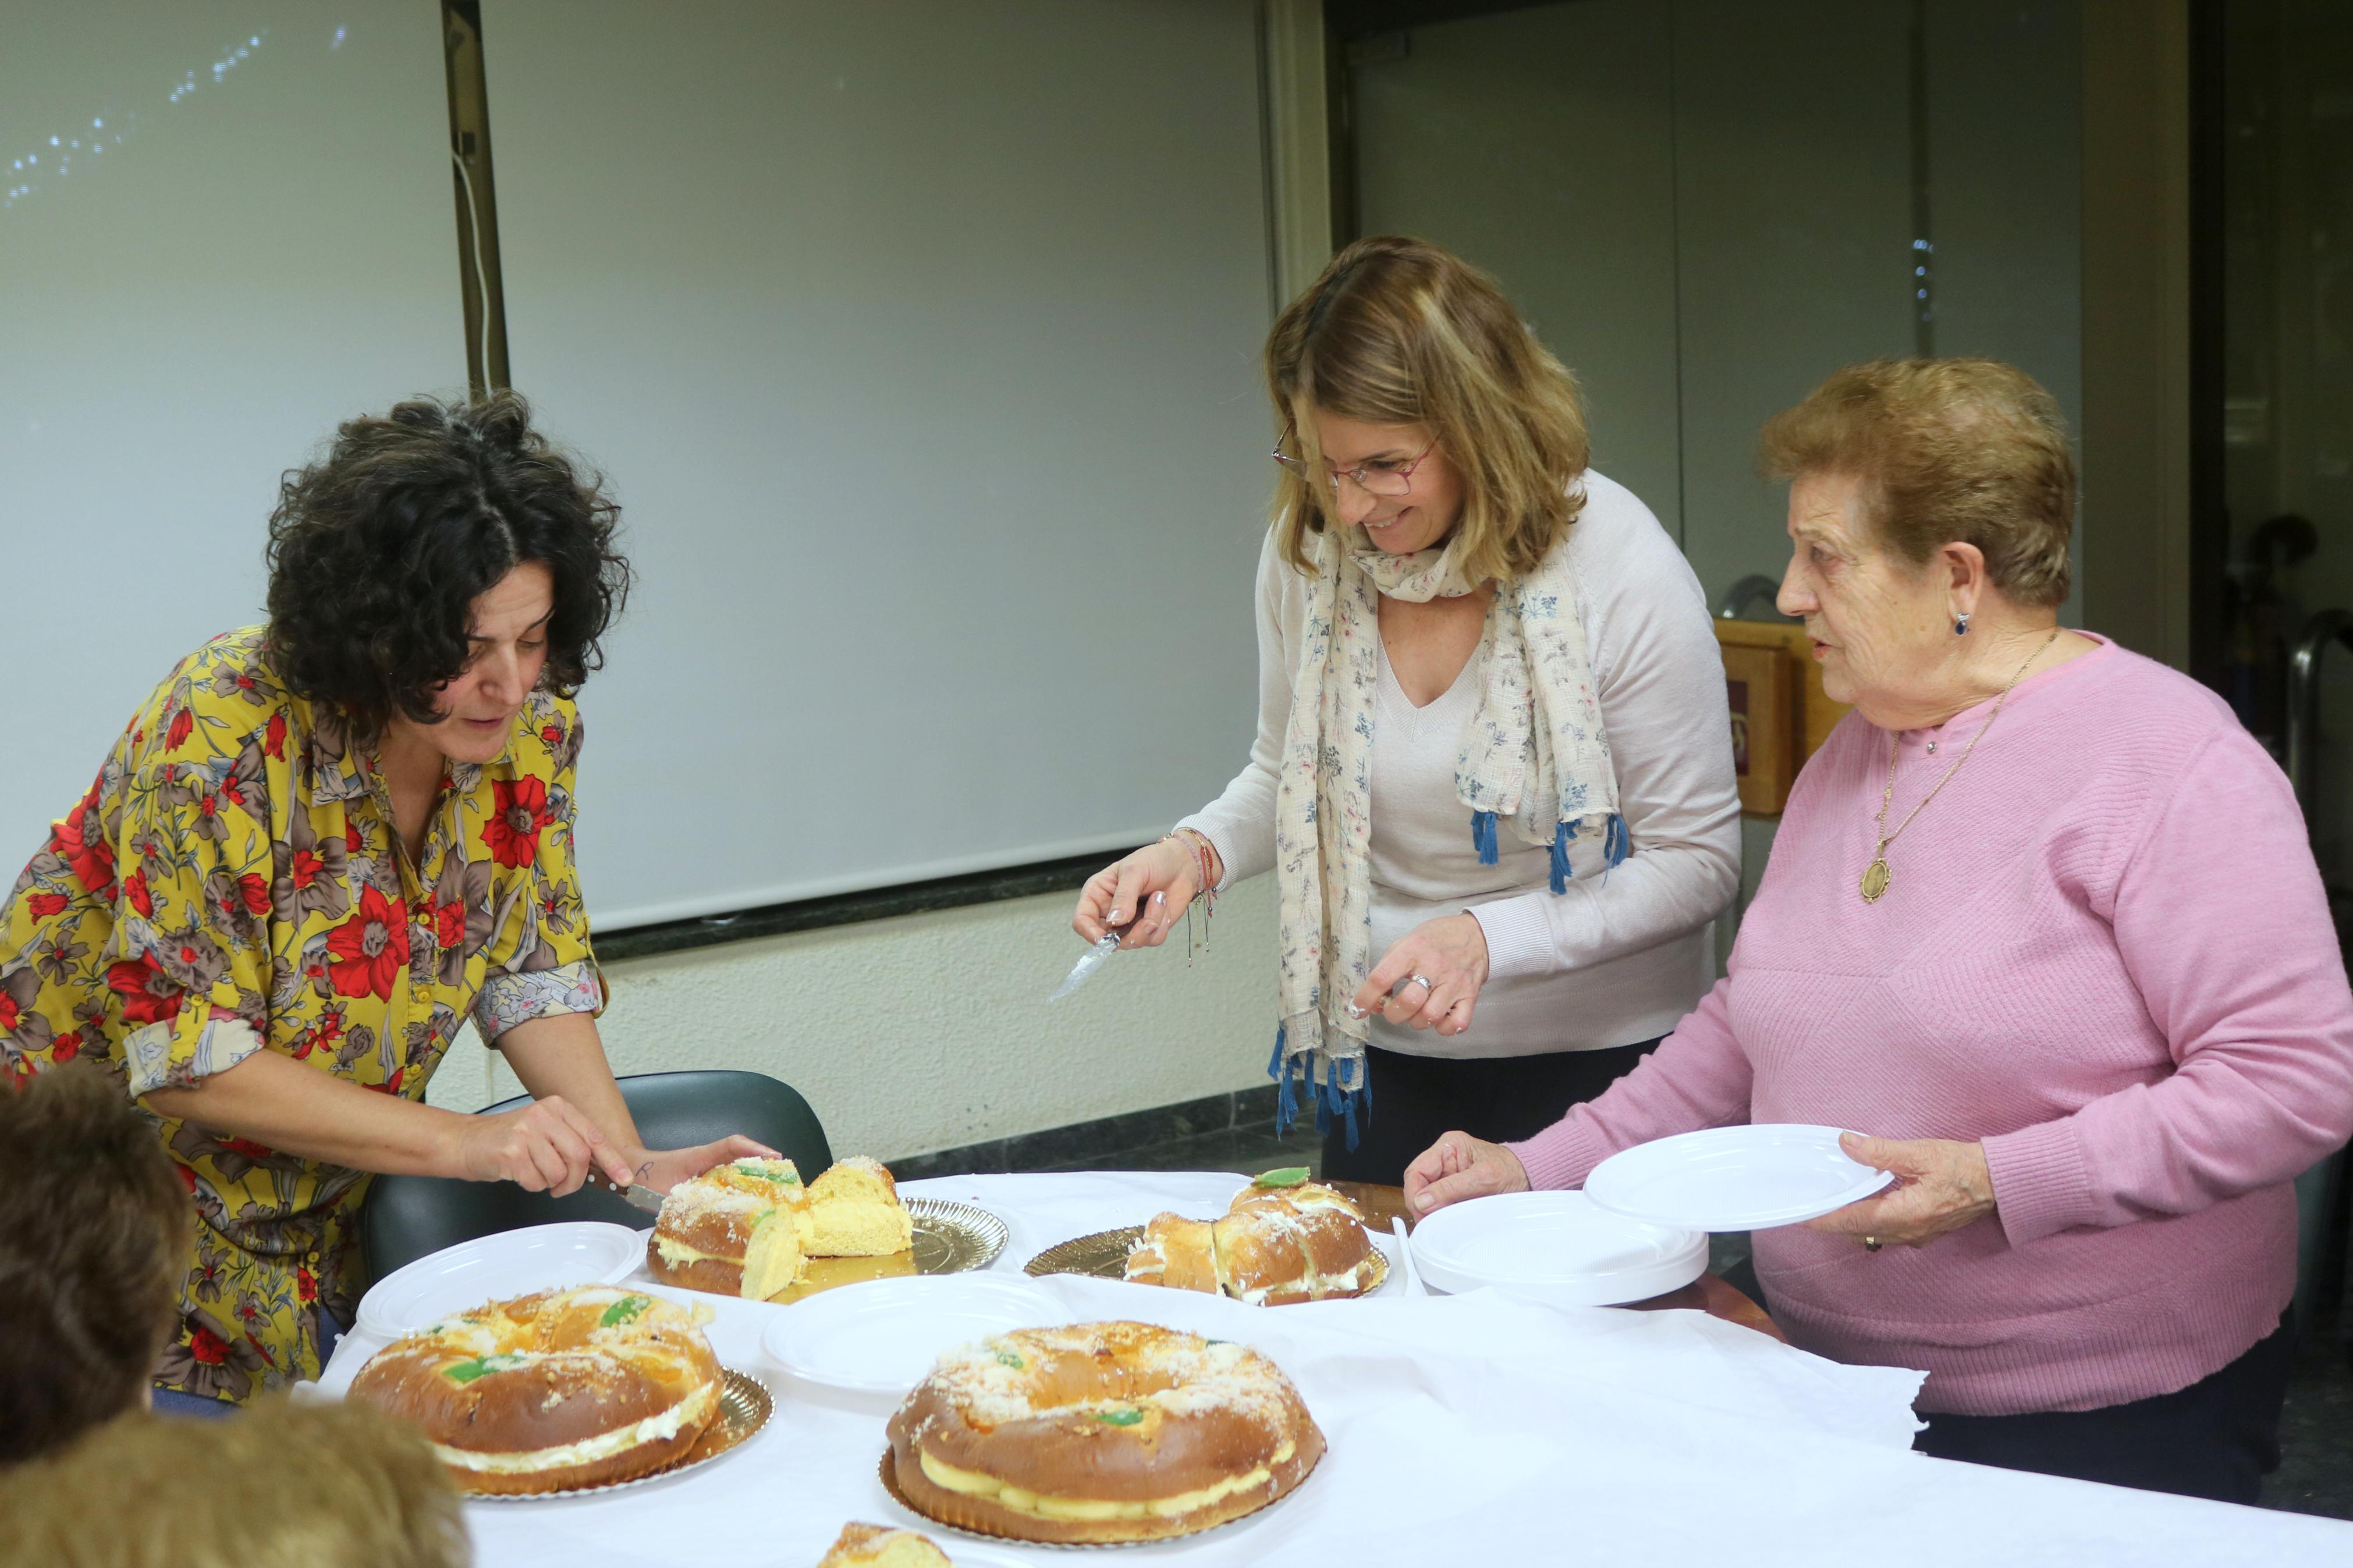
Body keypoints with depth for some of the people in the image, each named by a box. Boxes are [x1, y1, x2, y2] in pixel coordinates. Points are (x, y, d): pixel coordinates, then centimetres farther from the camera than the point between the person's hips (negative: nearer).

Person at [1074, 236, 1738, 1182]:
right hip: (1380, 1058, 4)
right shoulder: (1307, 550, -6)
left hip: (1597, 1064, -4)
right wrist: (1200, 850, -11)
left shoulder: (1621, 570, -19)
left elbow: (1697, 860, -14)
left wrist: (1487, 939, -27)